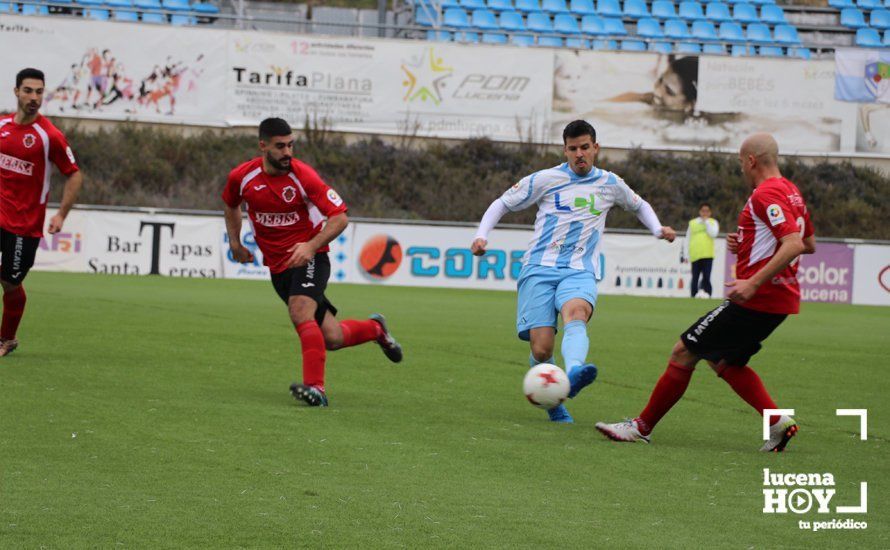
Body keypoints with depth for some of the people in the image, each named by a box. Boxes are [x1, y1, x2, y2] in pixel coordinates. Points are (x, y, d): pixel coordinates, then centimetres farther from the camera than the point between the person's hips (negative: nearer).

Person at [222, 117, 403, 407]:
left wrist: (311, 246, -28)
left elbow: (340, 217, -16)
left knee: (301, 312, -32)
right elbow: (231, 205, 20)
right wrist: (235, 243, 12)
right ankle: (374, 328, 33)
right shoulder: (241, 177, -5)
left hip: (309, 257, -4)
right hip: (278, 266, 4)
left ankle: (315, 388, -31)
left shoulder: (303, 175, -16)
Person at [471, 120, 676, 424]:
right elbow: (503, 204, 15)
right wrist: (481, 235, 0)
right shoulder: (545, 179, 7)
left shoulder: (609, 183, 15)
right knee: (541, 348, -13)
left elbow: (639, 205, 35)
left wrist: (658, 229, 17)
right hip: (539, 269, 0)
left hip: (580, 271, 0)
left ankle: (574, 373, -64)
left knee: (575, 313, -36)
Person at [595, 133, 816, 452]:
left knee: (683, 353, -3)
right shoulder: (790, 192, 14)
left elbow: (794, 244, -27)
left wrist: (754, 283, -29)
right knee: (723, 362, 21)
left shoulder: (766, 195, -15)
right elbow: (810, 245, 24)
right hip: (782, 301, 10)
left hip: (757, 301, -10)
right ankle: (778, 422, 9)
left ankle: (642, 427, 4)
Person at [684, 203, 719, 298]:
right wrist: (687, 255, 9)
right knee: (695, 278, 4)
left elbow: (713, 234, -9)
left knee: (706, 278, -9)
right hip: (695, 255, 2)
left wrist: (706, 222, -7)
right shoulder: (692, 223, 13)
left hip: (707, 255, -2)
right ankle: (694, 296, 8)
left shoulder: (713, 222, 10)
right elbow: (688, 239, 15)